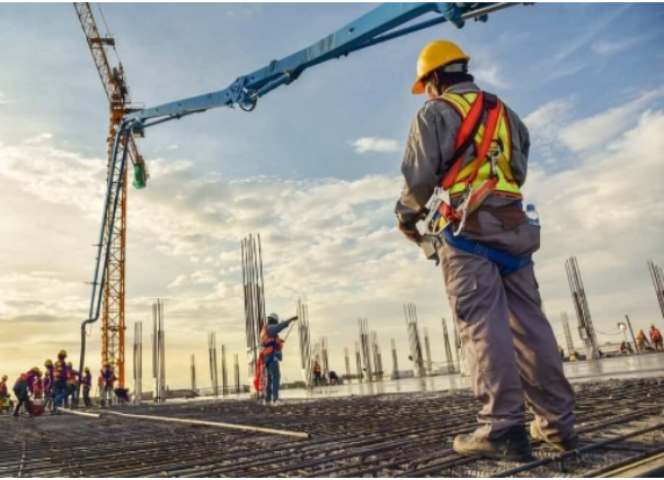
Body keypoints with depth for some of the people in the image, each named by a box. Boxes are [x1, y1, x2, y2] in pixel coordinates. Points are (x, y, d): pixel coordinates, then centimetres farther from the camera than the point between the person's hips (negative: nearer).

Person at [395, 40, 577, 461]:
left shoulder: (435, 113, 3)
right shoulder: (505, 113, 24)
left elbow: (420, 176, -6)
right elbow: (519, 172, 24)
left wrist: (407, 215, 10)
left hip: (468, 229, -6)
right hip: (514, 225, 7)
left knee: (483, 325, -10)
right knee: (529, 322, 6)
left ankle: (503, 429, -12)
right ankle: (558, 422, 10)